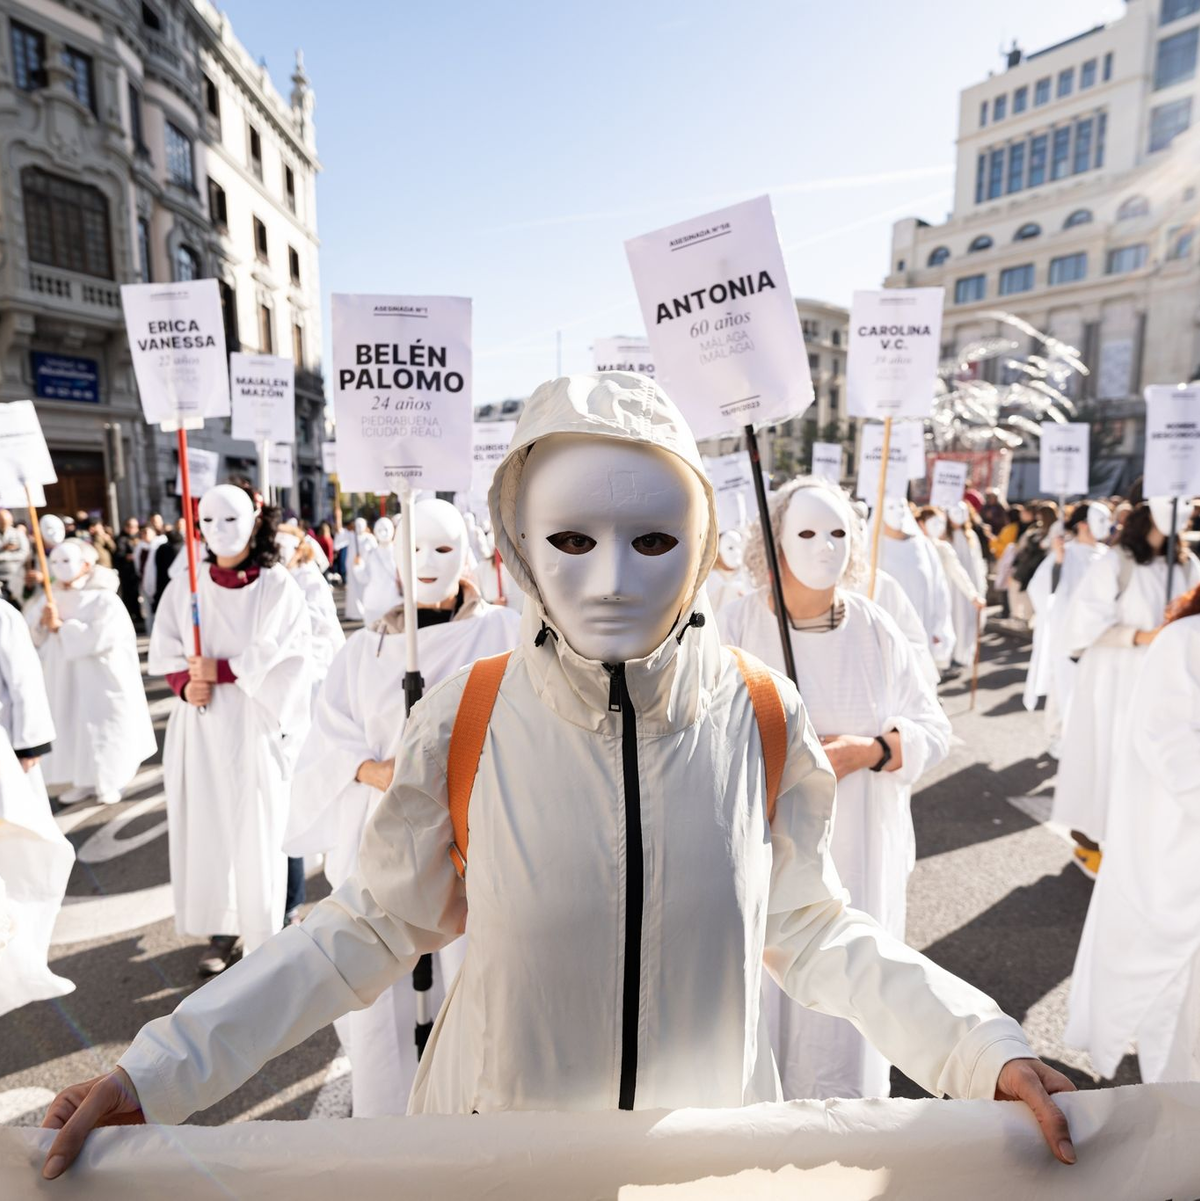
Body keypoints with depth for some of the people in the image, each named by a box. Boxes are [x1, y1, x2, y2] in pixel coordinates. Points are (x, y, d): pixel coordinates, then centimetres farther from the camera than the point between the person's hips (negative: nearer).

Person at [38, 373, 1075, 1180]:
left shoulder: (765, 718, -16)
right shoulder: (462, 722, -19)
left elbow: (810, 932, -6)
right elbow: (374, 926, -8)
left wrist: (988, 1053, -17)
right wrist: (161, 1071, -13)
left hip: (714, 1125, 1)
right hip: (496, 1131, 0)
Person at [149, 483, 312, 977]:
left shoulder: (278, 586, -4)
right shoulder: (184, 587, 6)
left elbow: (281, 652, -11)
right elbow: (166, 651, 6)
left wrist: (222, 670, -15)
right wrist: (185, 684, -12)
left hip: (256, 723, -3)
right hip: (200, 723, 3)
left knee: (258, 828, 2)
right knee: (206, 823, 7)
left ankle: (263, 936, 17)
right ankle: (221, 931, 23)